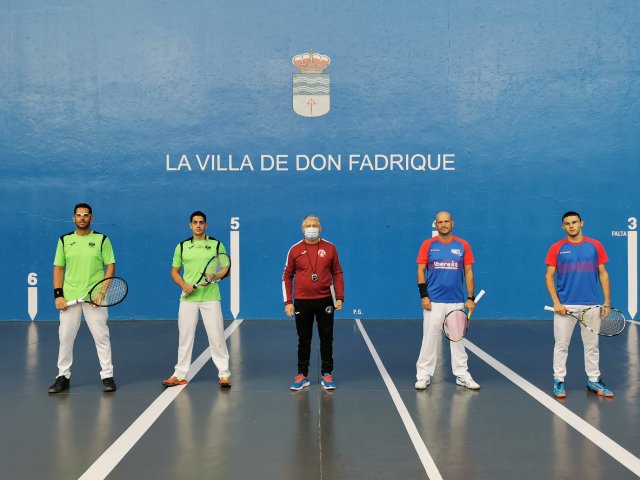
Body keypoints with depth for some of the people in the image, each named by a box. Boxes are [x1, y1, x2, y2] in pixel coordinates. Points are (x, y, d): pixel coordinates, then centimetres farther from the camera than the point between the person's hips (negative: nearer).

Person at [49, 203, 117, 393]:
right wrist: (58, 295, 0)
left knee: (101, 336, -1)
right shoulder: (64, 240, 8)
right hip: (69, 297, 2)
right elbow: (58, 268, 9)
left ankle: (107, 376, 8)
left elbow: (110, 266, 0)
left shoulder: (102, 239, 1)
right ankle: (63, 376, 19)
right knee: (65, 338, 6)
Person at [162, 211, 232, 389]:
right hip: (188, 298, 2)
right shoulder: (182, 246, 9)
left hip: (210, 298, -2)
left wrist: (215, 276, -16)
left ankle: (224, 374, 6)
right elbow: (174, 271, 13)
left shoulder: (216, 244, 4)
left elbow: (227, 268, 4)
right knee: (185, 337, 7)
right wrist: (183, 285, -6)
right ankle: (180, 375, 18)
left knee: (216, 336, -2)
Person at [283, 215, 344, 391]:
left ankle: (327, 375, 16)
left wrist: (339, 297, -1)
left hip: (325, 301, 0)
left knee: (326, 338, 6)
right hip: (302, 302, 0)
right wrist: (288, 302, -1)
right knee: (304, 340, 8)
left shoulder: (329, 248, 2)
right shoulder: (295, 250, 1)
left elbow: (337, 273, 7)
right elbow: (287, 276, 5)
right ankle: (302, 376, 18)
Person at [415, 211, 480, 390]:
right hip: (433, 302, -1)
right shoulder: (427, 245, 2)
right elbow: (421, 271, 2)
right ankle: (424, 375, 10)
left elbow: (469, 272, 6)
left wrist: (471, 298, 0)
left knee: (458, 339, 8)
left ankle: (462, 375, 17)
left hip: (457, 302, 1)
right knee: (429, 338, 1)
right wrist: (423, 295, -6)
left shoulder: (463, 245, 5)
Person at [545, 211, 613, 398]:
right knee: (561, 345, 4)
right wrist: (556, 302, -10)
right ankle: (559, 381, 13)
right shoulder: (557, 248, 0)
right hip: (565, 305, -2)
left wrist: (607, 301, 2)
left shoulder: (595, 246, 4)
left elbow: (603, 274, 7)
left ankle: (593, 381, 21)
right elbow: (549, 276, -1)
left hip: (591, 306, 2)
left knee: (592, 345, 10)